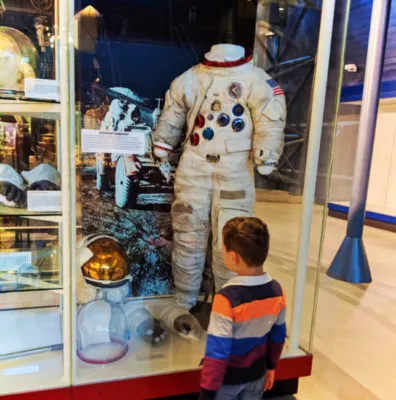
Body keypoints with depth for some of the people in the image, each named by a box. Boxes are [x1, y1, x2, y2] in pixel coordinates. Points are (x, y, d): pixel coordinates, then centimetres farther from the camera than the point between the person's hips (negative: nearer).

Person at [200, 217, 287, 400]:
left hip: (227, 378, -5)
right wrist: (271, 366, 16)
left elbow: (217, 351, -26)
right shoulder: (276, 290, -12)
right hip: (257, 374, 5)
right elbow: (278, 335, 1)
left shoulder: (227, 298, -32)